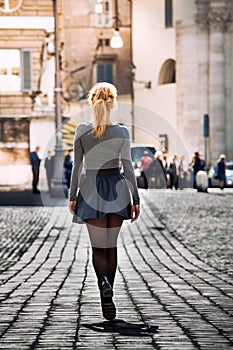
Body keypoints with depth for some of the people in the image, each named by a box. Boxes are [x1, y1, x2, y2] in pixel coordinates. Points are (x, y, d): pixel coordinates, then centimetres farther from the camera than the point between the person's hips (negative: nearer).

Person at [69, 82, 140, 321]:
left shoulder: (82, 130, -6)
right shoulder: (121, 133, -6)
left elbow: (77, 166, -3)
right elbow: (128, 168, -5)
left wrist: (72, 196, 5)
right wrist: (135, 199, 0)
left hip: (91, 189, -1)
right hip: (117, 189, 1)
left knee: (98, 246, 2)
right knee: (112, 245, 13)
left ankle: (104, 283, -27)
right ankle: (108, 296, 17)